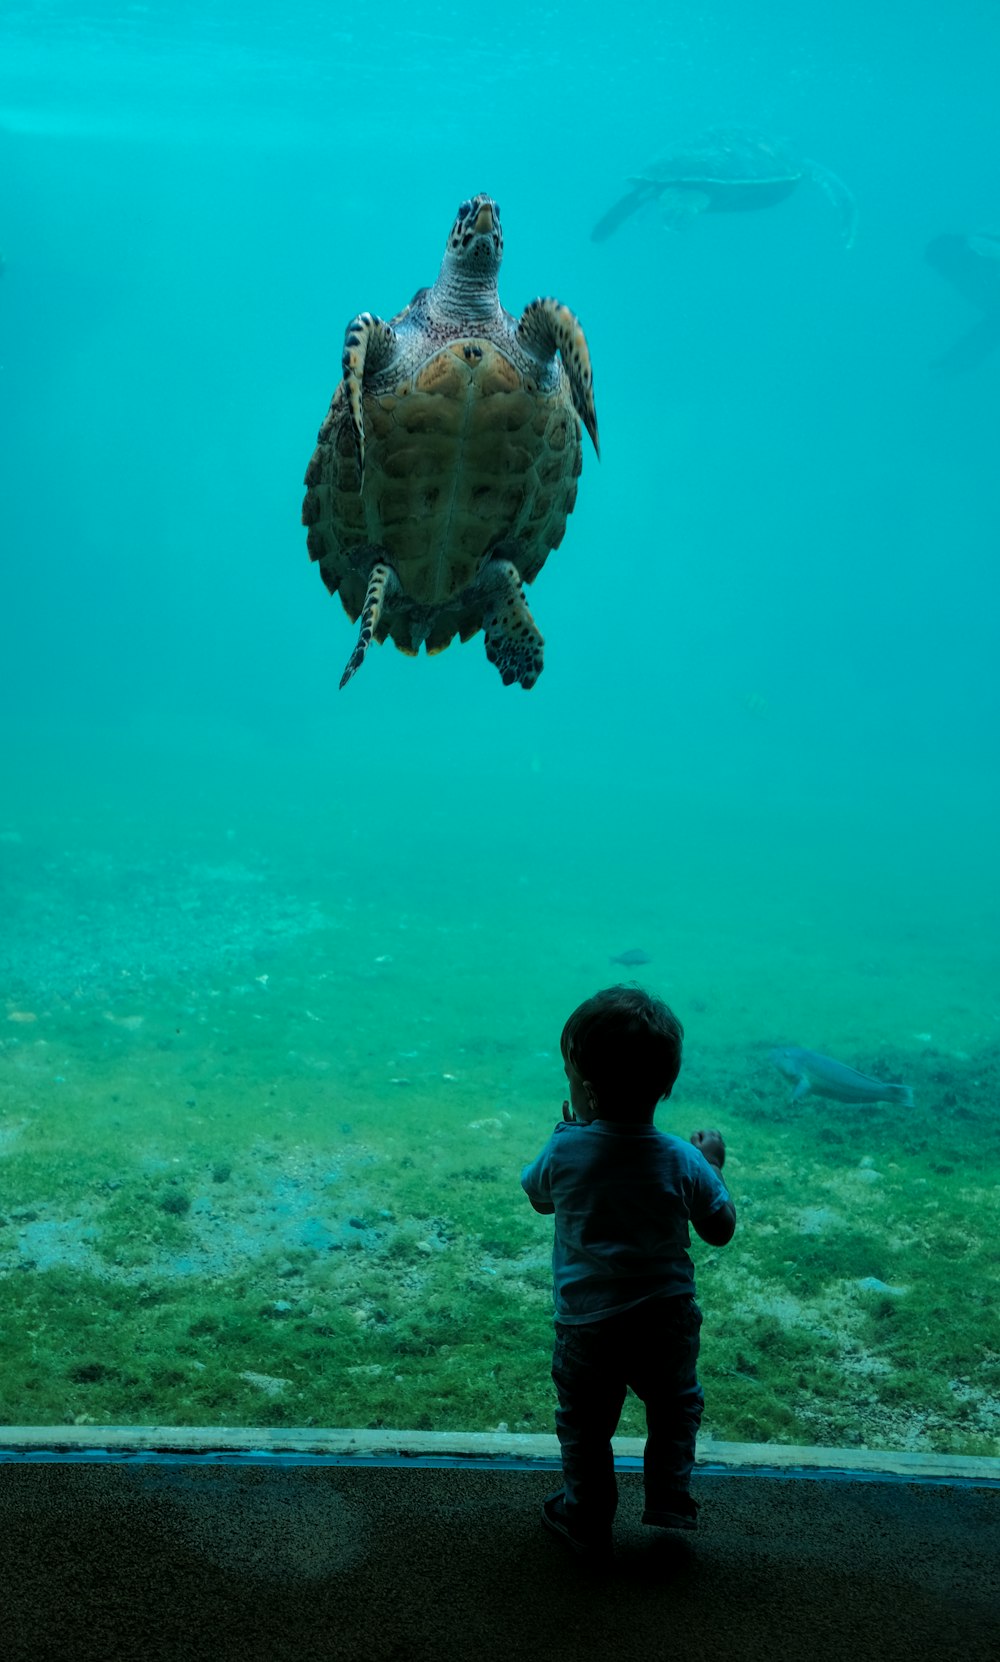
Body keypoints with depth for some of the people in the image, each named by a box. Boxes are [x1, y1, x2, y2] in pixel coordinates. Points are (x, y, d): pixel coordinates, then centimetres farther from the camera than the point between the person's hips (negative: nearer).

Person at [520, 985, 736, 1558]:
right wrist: (714, 1165, 11)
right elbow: (721, 1230, -2)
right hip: (667, 1320, 1)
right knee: (675, 1407, 27)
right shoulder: (683, 1162, -16)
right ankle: (669, 1498, 29)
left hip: (587, 1325, 0)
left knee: (586, 1425, 19)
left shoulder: (564, 1152, -17)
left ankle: (588, 1521, 31)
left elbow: (537, 1195, 6)